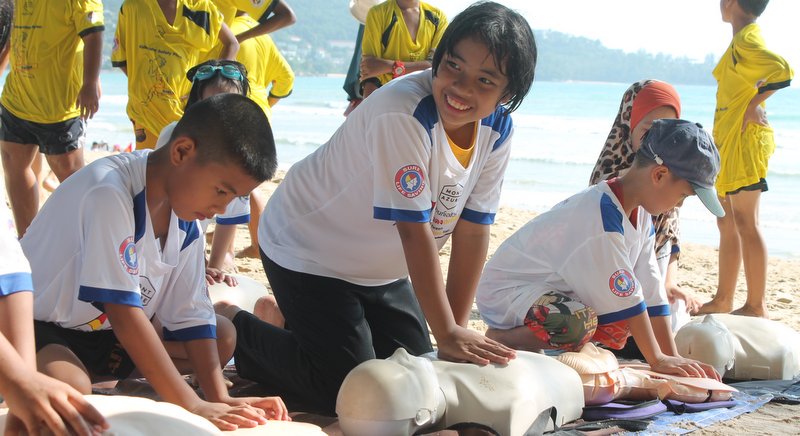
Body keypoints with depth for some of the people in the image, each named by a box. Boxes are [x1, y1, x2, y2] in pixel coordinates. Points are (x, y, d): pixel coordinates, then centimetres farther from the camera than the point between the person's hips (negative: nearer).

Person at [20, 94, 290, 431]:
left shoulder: (186, 222, -2)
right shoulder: (109, 192, -28)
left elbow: (191, 316, -2)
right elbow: (122, 311, -31)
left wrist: (220, 399, -17)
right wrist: (193, 406, -32)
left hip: (101, 334, 9)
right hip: (36, 327, -9)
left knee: (223, 337, 0)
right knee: (70, 388, -39)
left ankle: (88, 376, -5)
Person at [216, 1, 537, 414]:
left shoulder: (498, 129, -10)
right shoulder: (402, 114, -34)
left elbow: (473, 228, -8)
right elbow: (414, 230, -34)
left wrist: (458, 327, -10)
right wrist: (446, 333, -30)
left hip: (379, 265, 8)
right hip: (309, 251, -8)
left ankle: (291, 317, 29)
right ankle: (235, 328, 8)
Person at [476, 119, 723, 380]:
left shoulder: (639, 214, 2)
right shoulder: (602, 215, -29)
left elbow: (651, 291, 1)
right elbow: (627, 297, -26)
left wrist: (672, 358, -2)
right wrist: (657, 360, -21)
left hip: (553, 289, 10)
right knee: (578, 323, -34)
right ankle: (498, 339, -11)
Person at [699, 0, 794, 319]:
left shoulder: (745, 40, -15)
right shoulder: (743, 40, 16)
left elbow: (782, 70, -30)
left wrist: (754, 105, -20)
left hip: (745, 140, -10)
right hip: (730, 142, 10)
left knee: (745, 223, -9)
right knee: (727, 222, 14)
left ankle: (757, 307, -6)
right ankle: (723, 300, 21)